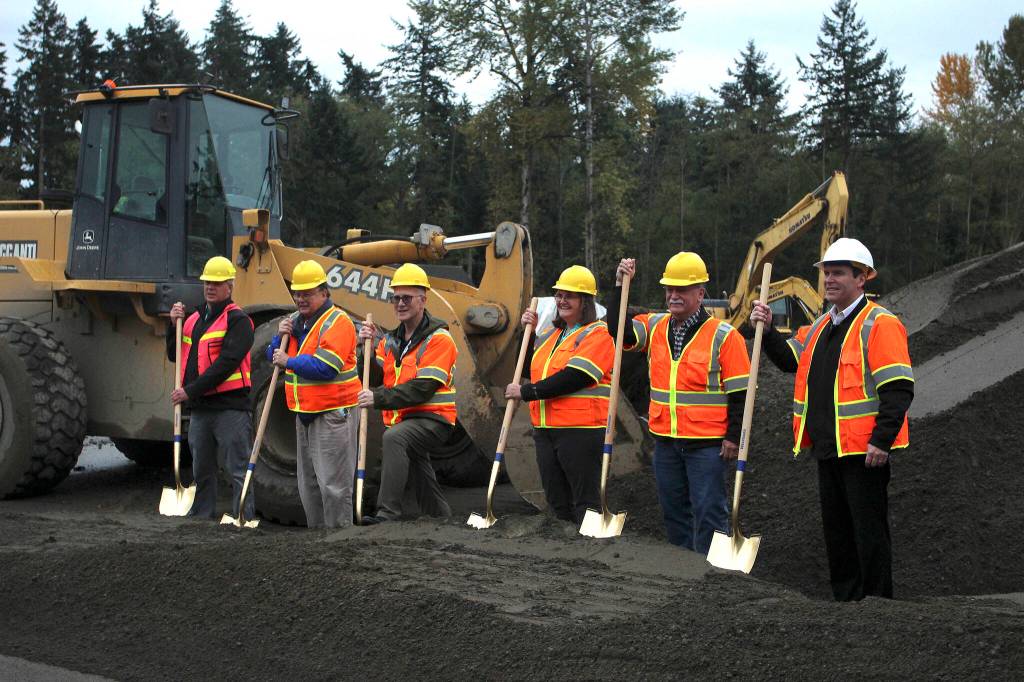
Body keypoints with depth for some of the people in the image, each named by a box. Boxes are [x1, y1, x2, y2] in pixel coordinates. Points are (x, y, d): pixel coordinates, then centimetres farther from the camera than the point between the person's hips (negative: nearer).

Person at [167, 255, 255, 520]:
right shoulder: (194, 319, 18)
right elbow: (174, 355, 22)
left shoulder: (238, 321, -7)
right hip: (199, 408, 8)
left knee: (238, 470, -5)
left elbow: (226, 363, -17)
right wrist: (175, 325, 6)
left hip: (230, 407, -7)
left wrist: (190, 390, -18)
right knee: (202, 471, 15)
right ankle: (201, 518, 24)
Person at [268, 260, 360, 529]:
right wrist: (281, 336, 0)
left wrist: (289, 361, -13)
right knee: (308, 484, 16)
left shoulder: (337, 322, -13)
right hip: (305, 413, 9)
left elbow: (325, 367, -24)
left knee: (333, 483, -8)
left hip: (333, 413, -9)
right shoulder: (296, 321, 15)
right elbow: (274, 356, 19)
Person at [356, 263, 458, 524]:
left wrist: (379, 398, -26)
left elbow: (422, 389, -20)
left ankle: (388, 511, -40)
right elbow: (374, 381, 4)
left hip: (432, 418, -8)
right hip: (402, 421, 8)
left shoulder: (439, 339, -10)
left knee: (394, 437, -35)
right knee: (422, 481, 18)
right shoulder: (390, 340, 13)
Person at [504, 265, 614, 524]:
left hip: (581, 431, -8)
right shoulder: (551, 335, 18)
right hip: (545, 431, 8)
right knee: (557, 502, 15)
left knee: (585, 503, -3)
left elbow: (575, 378, -20)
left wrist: (526, 392, -15)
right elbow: (535, 370, 30)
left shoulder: (598, 334, -8)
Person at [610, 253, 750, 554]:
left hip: (706, 443, -6)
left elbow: (740, 392, -7)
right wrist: (620, 286, -9)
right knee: (673, 511, 15)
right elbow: (619, 331, -2)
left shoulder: (723, 335, -8)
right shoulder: (655, 327, 8)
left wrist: (734, 437, -10)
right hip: (665, 441, 6)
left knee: (708, 513, -2)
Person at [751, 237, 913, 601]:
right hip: (827, 447, 9)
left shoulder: (880, 324, -12)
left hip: (863, 450, -9)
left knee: (868, 529, -1)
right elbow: (790, 359, 22)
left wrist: (881, 441, -22)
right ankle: (844, 598, 27)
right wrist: (767, 331, 6)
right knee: (835, 528, 16)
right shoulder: (822, 326, 15)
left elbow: (898, 390, -17)